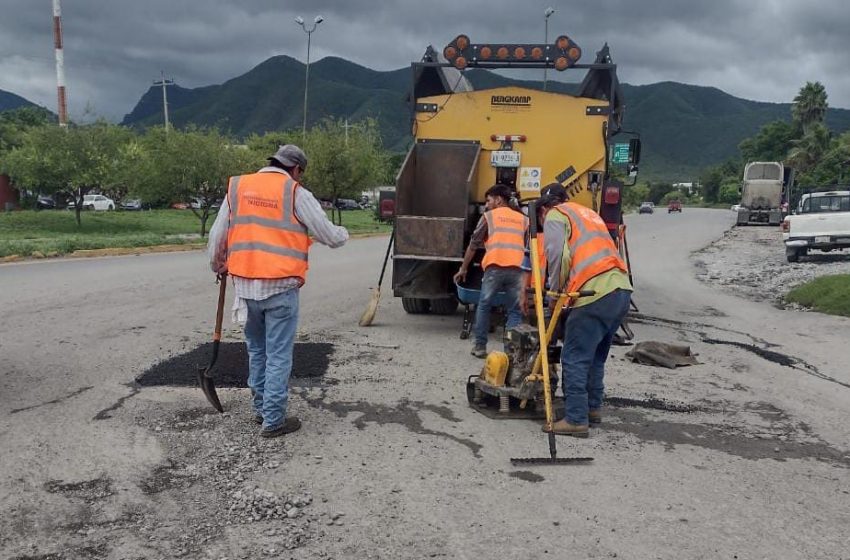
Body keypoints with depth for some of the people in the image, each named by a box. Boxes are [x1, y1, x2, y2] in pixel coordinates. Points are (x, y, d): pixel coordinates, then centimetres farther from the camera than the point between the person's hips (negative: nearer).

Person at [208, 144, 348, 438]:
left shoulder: (238, 187, 7)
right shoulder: (296, 194, -4)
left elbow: (217, 236, 11)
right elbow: (331, 237, -3)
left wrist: (218, 266, 29)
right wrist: (343, 233, 21)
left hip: (246, 286, 4)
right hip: (281, 288, -4)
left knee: (257, 350, 20)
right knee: (278, 355, 4)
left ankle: (260, 407, 31)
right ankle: (273, 420, 8)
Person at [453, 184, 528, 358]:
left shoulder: (489, 216, 13)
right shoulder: (523, 219, 22)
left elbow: (473, 244, 14)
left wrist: (464, 268, 23)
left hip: (495, 267, -2)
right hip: (516, 270, 2)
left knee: (484, 306, 14)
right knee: (515, 311, 8)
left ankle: (480, 346, 16)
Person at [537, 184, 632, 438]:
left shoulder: (555, 216, 8)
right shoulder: (588, 213, 32)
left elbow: (558, 256, -9)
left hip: (595, 294, -8)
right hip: (622, 290, 8)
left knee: (575, 359, -2)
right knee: (596, 356, 21)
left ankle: (576, 420, -2)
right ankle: (593, 408, 29)